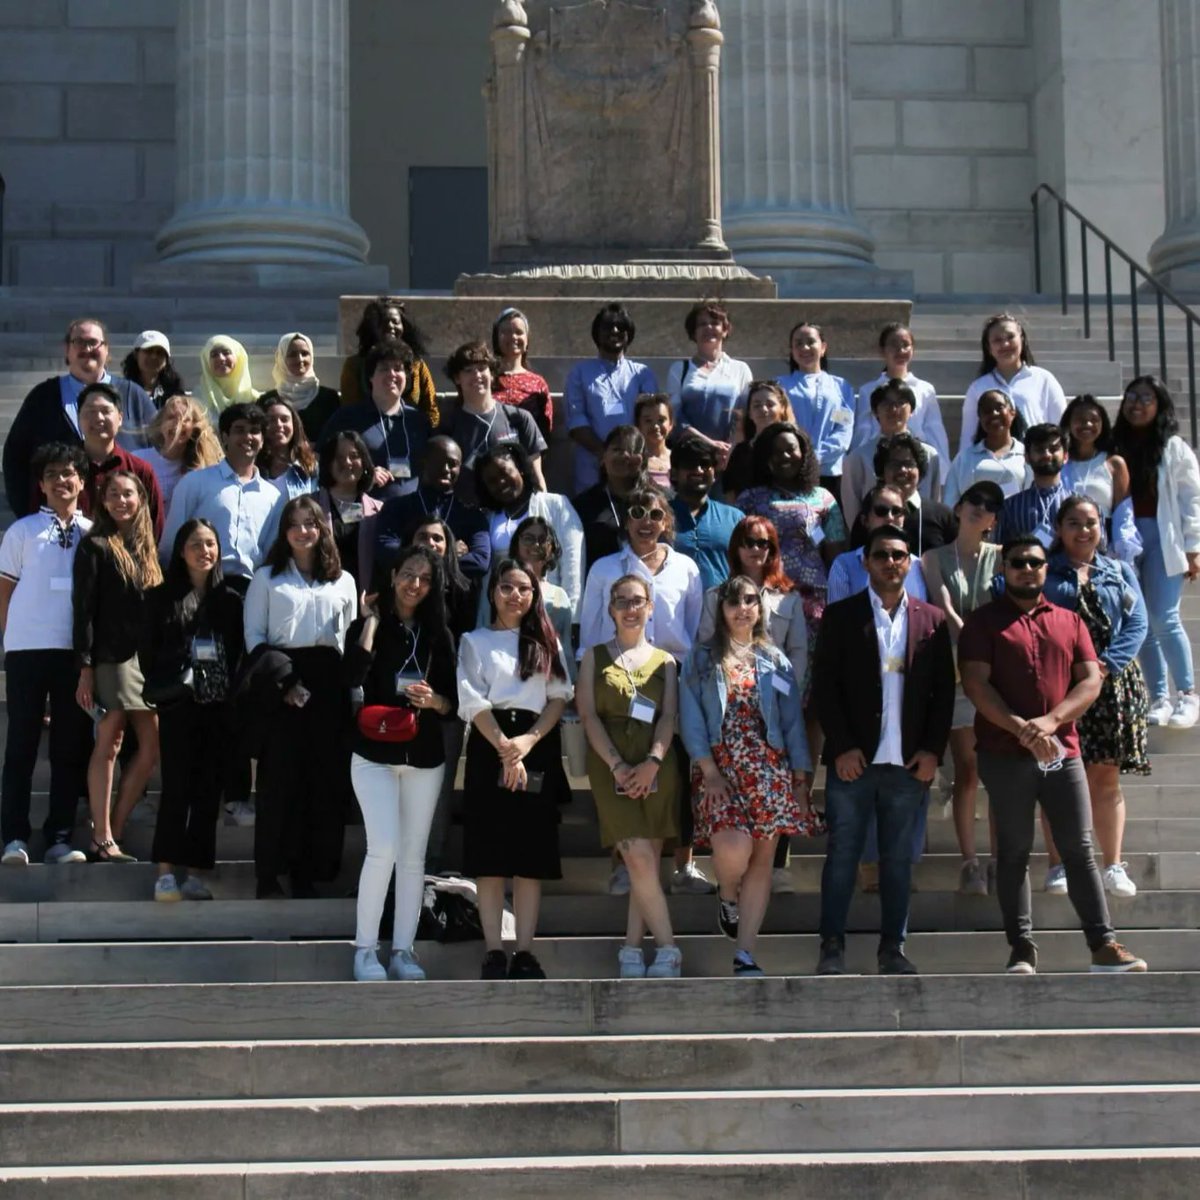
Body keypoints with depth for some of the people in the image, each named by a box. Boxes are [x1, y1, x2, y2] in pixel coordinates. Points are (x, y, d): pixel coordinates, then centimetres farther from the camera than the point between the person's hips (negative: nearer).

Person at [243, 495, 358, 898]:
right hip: (279, 682, -2)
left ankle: (308, 872, 6)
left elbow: (351, 638, 13)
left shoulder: (343, 581, 16)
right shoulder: (266, 577, 8)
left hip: (327, 683, 3)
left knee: (324, 777, -1)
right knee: (279, 777, -6)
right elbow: (253, 634, 2)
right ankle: (269, 872, -1)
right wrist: (282, 681, -10)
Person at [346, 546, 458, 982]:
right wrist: (372, 620, -13)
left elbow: (453, 703, 9)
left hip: (425, 757, 4)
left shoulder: (438, 635, 10)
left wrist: (433, 700, -12)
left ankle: (403, 951, 9)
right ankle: (365, 949, -6)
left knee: (413, 855, 4)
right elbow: (353, 676, -18)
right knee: (383, 849, -15)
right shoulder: (368, 625, 1)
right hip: (375, 754, -3)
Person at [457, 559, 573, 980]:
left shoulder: (547, 642, 16)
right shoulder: (475, 641, 10)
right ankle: (493, 952, -4)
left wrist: (528, 741, -9)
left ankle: (525, 953, -2)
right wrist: (504, 748, -13)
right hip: (489, 746, -2)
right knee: (489, 854, -5)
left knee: (532, 854, -2)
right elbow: (473, 701, -1)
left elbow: (560, 697, 7)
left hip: (538, 747, 2)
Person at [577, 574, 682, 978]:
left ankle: (631, 949, 7)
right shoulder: (595, 656, 11)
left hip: (657, 766, 2)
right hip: (611, 765, -2)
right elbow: (589, 715, 1)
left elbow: (669, 717, 3)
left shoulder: (664, 661, 14)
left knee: (648, 861, -1)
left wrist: (652, 763, -14)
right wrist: (617, 765, -12)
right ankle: (667, 948, -10)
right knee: (639, 857, -14)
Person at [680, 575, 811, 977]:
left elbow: (793, 721, 13)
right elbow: (691, 718, 0)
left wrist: (800, 778, 5)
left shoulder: (776, 661, 15)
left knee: (762, 857, -4)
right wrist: (709, 770, -11)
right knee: (734, 849, -22)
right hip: (719, 765, -2)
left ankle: (745, 955, 0)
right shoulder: (702, 658, 9)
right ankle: (727, 896, 13)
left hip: (769, 767, 3)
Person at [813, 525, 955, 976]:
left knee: (898, 858, 6)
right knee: (842, 854, 1)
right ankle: (832, 947, 6)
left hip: (909, 763, 2)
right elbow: (823, 686, 0)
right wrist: (842, 748, -8)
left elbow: (944, 690, 9)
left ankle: (893, 948, 13)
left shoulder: (932, 621, 10)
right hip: (853, 760, -2)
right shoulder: (840, 616, 4)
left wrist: (932, 750, -1)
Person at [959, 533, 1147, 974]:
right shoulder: (984, 621, 5)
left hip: (1062, 752, 2)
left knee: (1080, 850, 1)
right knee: (1014, 852, 1)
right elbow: (975, 684, -6)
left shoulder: (1070, 621, 15)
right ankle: (1022, 950, 3)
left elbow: (1091, 681, 6)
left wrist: (1051, 721, -11)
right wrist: (1021, 729, -17)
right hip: (1005, 755, -2)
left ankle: (1103, 945, 1)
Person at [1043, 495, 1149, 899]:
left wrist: (1108, 663, -12)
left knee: (1106, 776, 3)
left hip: (1112, 685, 2)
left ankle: (1114, 866, 6)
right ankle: (1059, 866, 1)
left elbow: (1137, 624, 4)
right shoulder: (1044, 573, 7)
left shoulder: (1121, 573, 14)